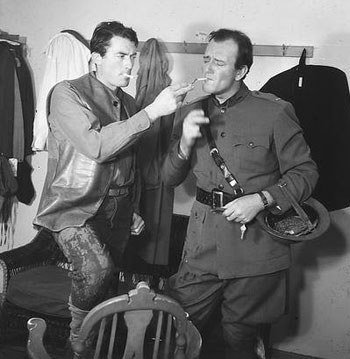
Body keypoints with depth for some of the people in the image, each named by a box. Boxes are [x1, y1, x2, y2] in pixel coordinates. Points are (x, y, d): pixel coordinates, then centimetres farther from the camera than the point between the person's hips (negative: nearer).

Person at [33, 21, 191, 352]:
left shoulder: (128, 103, 12)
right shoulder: (68, 94, -10)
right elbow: (96, 146, -25)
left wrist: (133, 209, 20)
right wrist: (153, 111, -27)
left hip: (117, 210, 7)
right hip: (76, 206, -6)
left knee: (106, 283, 11)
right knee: (96, 268, -28)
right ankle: (79, 340, -1)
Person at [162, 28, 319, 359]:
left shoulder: (274, 113, -6)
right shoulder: (189, 113, 7)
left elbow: (305, 172, -2)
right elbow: (169, 179, 8)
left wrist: (261, 199, -16)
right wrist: (185, 143, -11)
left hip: (256, 242, -3)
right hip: (203, 243, 3)